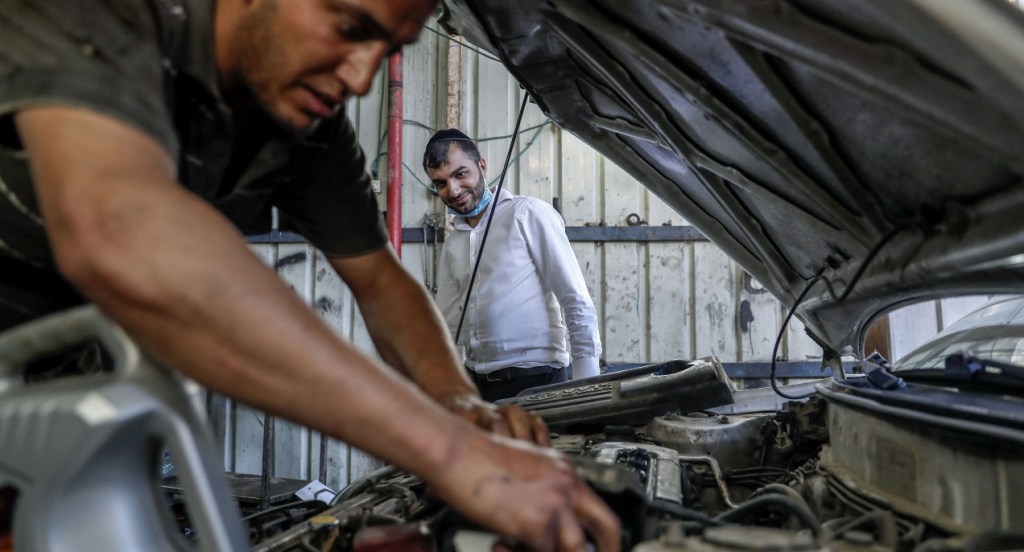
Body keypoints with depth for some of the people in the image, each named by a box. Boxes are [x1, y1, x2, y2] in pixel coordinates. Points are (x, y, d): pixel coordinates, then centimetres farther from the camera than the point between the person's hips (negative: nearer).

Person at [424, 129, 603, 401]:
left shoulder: (528, 214, -5)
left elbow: (577, 302, -9)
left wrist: (588, 384, -14)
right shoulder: (451, 245, 15)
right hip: (476, 380, 6)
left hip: (534, 379, -6)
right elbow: (448, 324, 14)